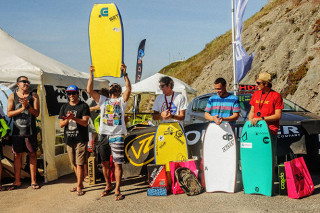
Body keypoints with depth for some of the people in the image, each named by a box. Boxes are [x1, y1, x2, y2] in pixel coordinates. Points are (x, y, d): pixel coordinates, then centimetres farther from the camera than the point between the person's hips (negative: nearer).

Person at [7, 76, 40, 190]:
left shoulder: (34, 96, 4)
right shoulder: (12, 96, 6)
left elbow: (36, 113, -2)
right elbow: (9, 113, -1)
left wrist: (28, 106, -19)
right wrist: (22, 109, -13)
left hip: (30, 131, 0)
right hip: (17, 131, 1)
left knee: (32, 155, 2)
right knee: (17, 156, 5)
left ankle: (33, 181, 11)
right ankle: (17, 182, 14)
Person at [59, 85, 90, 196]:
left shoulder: (83, 106, -2)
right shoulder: (64, 107, 13)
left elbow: (85, 122, -11)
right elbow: (61, 124, 8)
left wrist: (74, 118, -25)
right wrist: (67, 119, -13)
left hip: (80, 140, -5)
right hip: (69, 139, 5)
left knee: (79, 164, -6)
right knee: (74, 164, 12)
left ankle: (79, 187, -1)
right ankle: (80, 183, 24)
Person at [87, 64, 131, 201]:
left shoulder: (121, 101, 9)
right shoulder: (103, 100, 16)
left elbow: (129, 89, -10)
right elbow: (89, 90, 5)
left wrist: (124, 74, -17)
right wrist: (91, 75, -1)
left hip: (117, 135, -3)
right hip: (103, 134, 3)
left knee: (118, 163, -4)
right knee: (104, 163, 10)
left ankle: (117, 190, 3)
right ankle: (108, 186, 27)